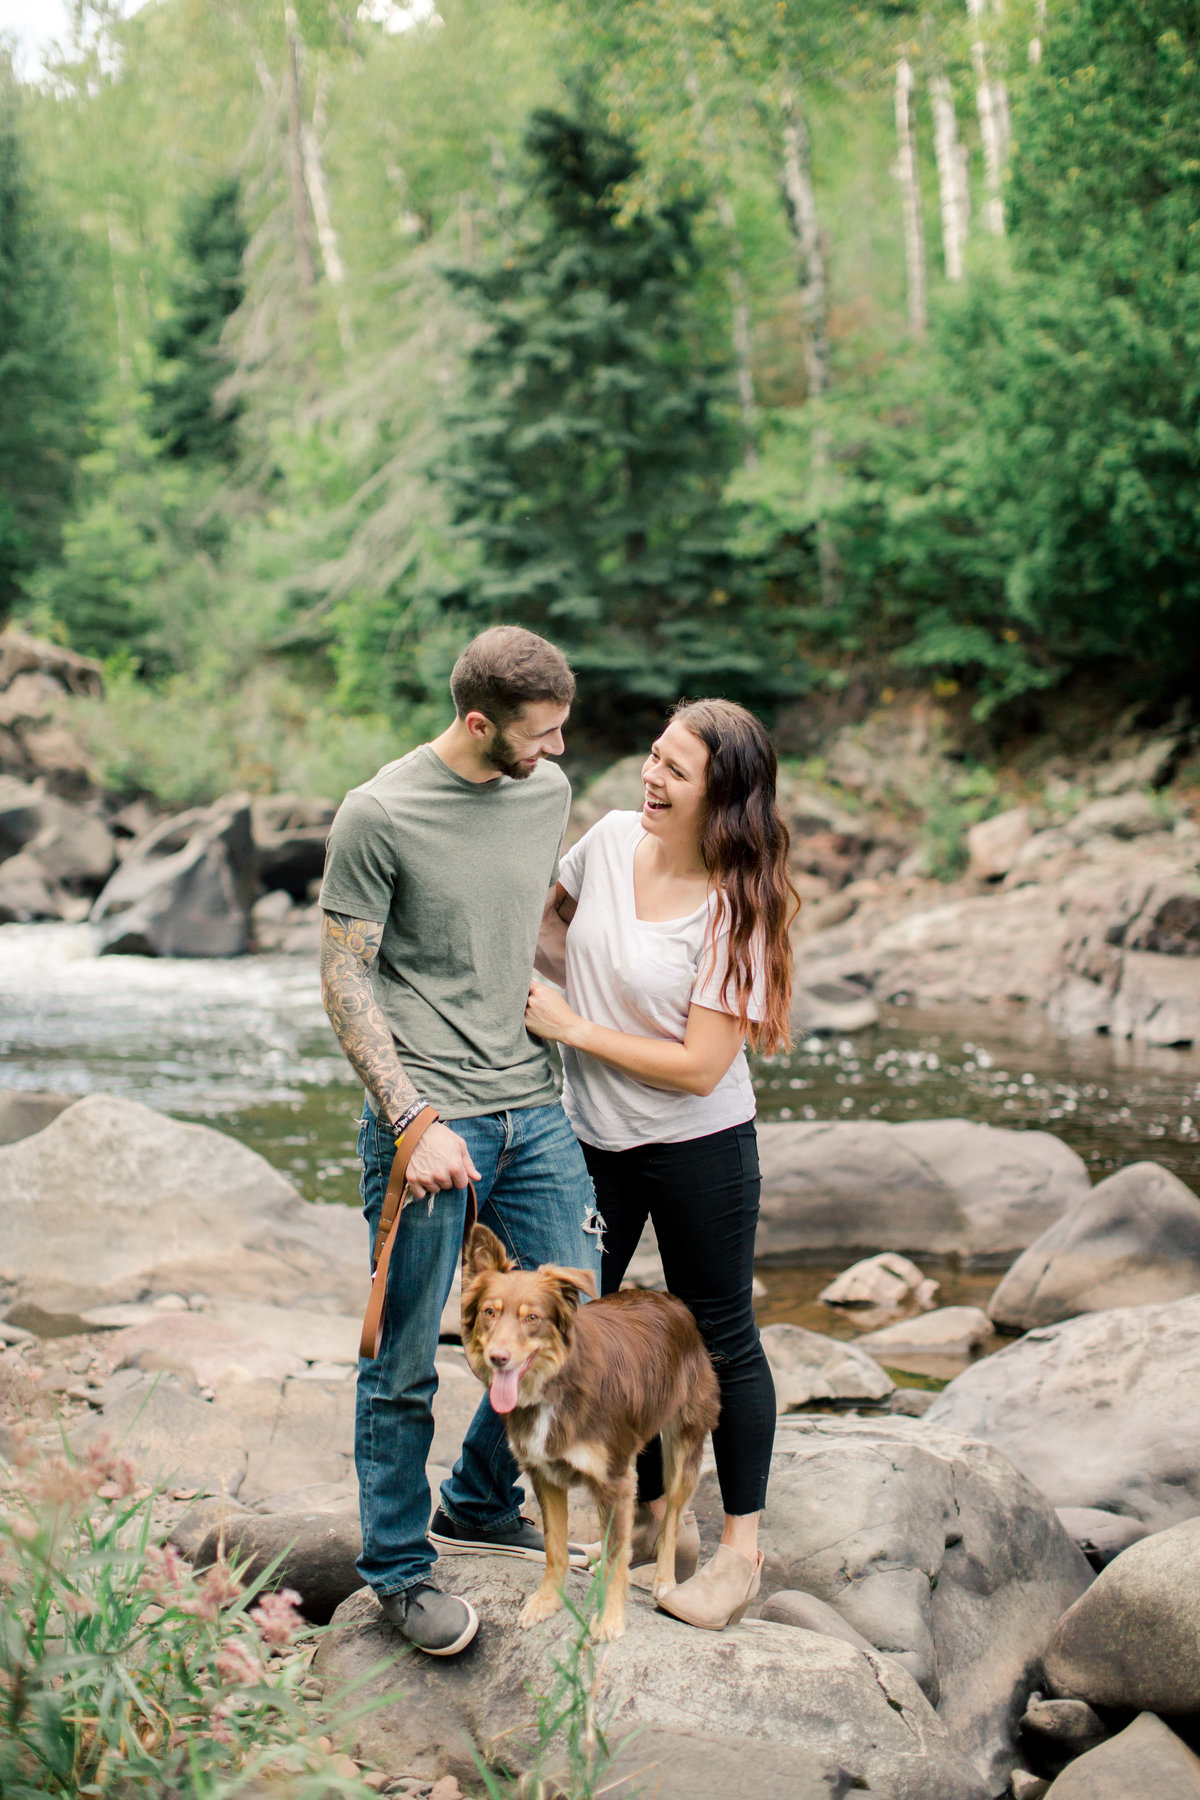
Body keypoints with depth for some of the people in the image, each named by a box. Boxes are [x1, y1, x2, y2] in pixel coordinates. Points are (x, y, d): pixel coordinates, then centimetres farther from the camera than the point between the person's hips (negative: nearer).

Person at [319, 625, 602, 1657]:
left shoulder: (549, 791, 7)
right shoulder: (378, 817, -11)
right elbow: (346, 981, -8)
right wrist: (414, 1123, -15)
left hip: (534, 1108, 6)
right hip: (427, 1117, -6)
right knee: (406, 1363, 2)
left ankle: (479, 1508, 32)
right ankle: (398, 1567, 20)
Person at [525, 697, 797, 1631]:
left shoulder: (736, 910, -21)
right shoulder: (612, 838, -5)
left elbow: (700, 1066, -22)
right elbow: (553, 914, 18)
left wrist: (572, 1027, -17)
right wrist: (567, 977, -1)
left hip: (698, 1147, -6)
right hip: (592, 1135, 6)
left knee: (719, 1340, 8)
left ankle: (742, 1546, 24)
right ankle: (652, 1512, 31)